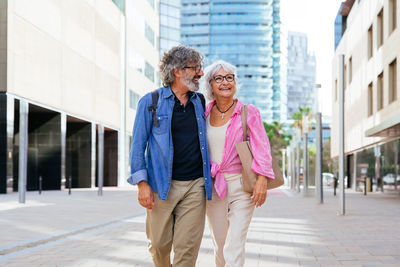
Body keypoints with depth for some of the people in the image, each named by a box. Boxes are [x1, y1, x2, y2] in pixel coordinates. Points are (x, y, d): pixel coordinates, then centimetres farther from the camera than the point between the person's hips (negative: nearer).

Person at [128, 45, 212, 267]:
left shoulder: (199, 101, 13)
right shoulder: (151, 102, 1)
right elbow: (138, 144, -1)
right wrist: (142, 183, -9)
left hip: (195, 185, 3)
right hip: (162, 184, -2)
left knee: (187, 248, -3)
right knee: (159, 244, 5)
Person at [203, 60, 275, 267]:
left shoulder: (249, 112, -1)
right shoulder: (205, 114, 9)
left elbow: (261, 146, -7)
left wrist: (262, 179, -18)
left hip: (240, 184, -3)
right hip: (213, 185, 3)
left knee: (235, 247, -10)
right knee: (219, 245, 8)